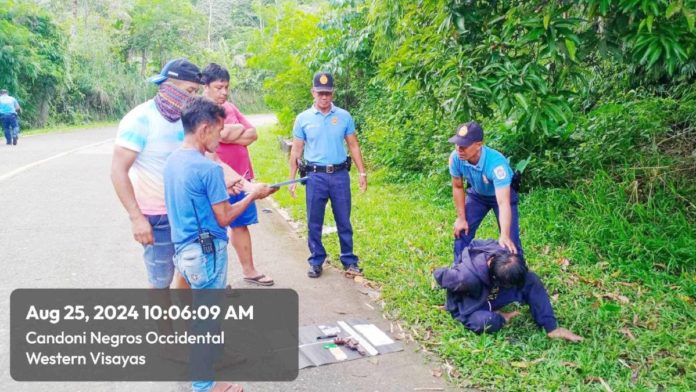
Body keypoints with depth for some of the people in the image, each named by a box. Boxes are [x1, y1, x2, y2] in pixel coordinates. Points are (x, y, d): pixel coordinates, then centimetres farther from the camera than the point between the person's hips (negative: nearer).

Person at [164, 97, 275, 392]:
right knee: (207, 319, 5)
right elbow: (223, 218, -15)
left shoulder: (173, 161, 5)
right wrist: (252, 195, -4)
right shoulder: (209, 169, -21)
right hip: (206, 253, -8)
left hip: (184, 249, 9)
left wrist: (224, 190, 16)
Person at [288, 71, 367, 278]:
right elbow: (296, 151, 4)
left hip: (340, 175, 1)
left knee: (344, 222, 7)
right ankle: (316, 261, 21)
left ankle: (349, 261, 18)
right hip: (315, 176, 0)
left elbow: (353, 146, 8)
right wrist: (292, 179, 2)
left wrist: (362, 172, 3)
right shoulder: (303, 118, 1)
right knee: (314, 223, 7)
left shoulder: (344, 116, 3)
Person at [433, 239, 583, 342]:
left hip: (491, 295, 5)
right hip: (468, 308, -5)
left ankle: (551, 328, -11)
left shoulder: (505, 255, -26)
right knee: (487, 322, -40)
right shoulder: (468, 277, -41)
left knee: (532, 280, -13)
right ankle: (501, 318, -4)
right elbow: (439, 275, -25)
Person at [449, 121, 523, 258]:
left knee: (510, 240, -12)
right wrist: (461, 218, -7)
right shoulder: (455, 157, -29)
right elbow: (458, 187, -10)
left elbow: (503, 203, -46)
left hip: (503, 193, -4)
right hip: (477, 194, 4)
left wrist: (504, 236, -55)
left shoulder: (496, 162, -41)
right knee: (461, 232, 1)